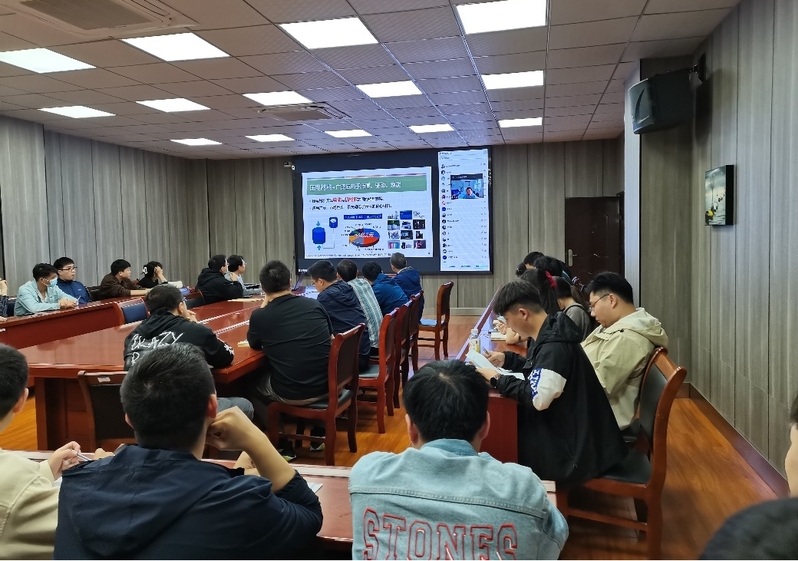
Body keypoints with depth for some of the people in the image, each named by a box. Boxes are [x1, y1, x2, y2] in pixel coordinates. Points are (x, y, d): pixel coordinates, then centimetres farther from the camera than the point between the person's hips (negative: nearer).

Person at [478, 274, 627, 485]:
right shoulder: (551, 334, 4)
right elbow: (540, 368, 21)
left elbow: (538, 398, -33)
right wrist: (507, 359, 9)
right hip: (566, 424, 9)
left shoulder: (555, 344, -26)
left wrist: (496, 380, -22)